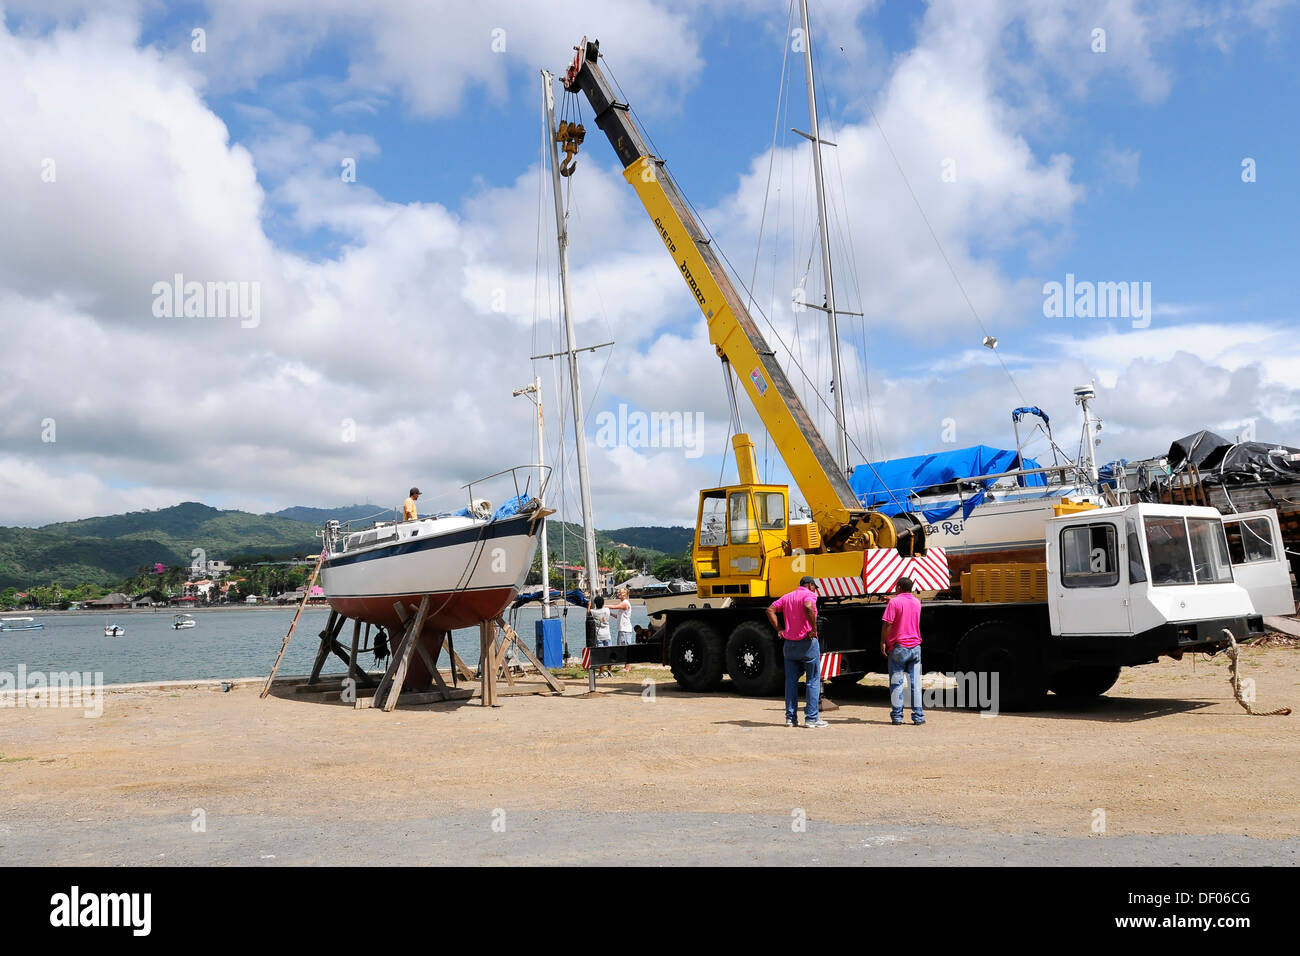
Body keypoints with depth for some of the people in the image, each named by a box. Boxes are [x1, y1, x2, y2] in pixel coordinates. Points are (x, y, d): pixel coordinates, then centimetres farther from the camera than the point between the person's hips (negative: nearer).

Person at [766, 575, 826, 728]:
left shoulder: (787, 597, 15)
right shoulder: (809, 595, -6)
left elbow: (770, 610, 10)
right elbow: (808, 607, -28)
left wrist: (779, 630, 8)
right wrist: (814, 628, -20)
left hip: (789, 644, 6)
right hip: (807, 642, -6)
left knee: (791, 680, 10)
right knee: (813, 680, 2)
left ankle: (790, 717, 10)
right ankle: (811, 718, 0)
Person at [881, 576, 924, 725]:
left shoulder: (894, 602, -8)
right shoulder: (917, 602, 10)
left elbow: (887, 624, -13)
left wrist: (883, 642, -5)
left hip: (898, 647, -4)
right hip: (915, 647, 4)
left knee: (896, 683, 1)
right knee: (915, 682, 4)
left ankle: (897, 716, 1)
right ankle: (918, 716, 3)